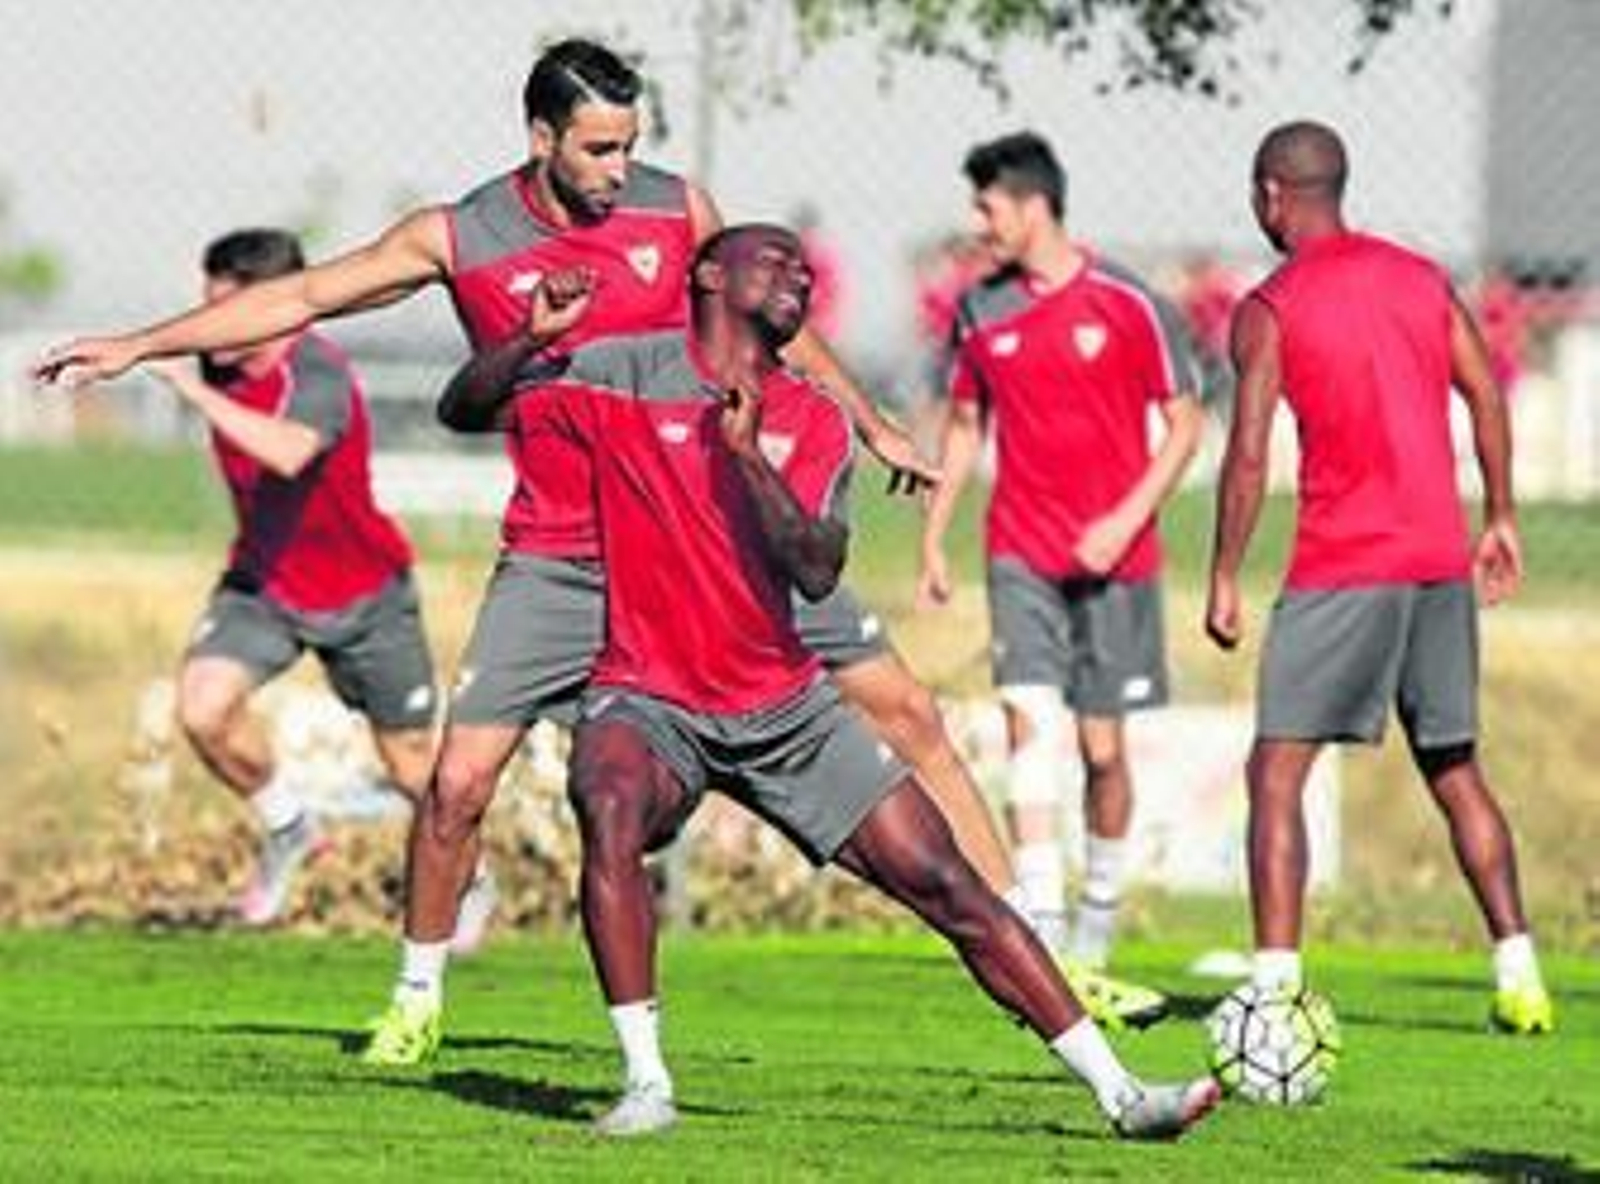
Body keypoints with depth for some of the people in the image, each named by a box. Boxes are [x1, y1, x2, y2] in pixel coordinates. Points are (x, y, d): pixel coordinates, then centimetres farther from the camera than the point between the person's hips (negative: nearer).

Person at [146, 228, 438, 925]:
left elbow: (288, 453, -52)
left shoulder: (317, 373, -29)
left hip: (363, 593, -5)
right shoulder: (221, 367, -8)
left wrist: (195, 392, -51)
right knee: (203, 708, -21)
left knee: (414, 766, 8)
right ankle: (288, 829, 5)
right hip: (262, 581, 5)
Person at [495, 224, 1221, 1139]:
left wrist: (746, 453, -23)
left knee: (944, 882, -1)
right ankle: (646, 1084, -27)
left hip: (786, 710, 4)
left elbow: (817, 573, -10)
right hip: (648, 701, -3)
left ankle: (1118, 1091, 5)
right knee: (612, 809, -37)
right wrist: (534, 340, -23)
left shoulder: (814, 423, 5)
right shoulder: (627, 376, -3)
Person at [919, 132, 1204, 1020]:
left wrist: (1126, 521, -12)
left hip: (1114, 556, -2)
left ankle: (1098, 918, 25)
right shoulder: (980, 310, 6)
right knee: (1030, 719, -15)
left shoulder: (1127, 305, -6)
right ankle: (1042, 931, -20)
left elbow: (1184, 425, -1)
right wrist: (933, 537, 13)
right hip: (1021, 554, 2)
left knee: (1102, 747, 3)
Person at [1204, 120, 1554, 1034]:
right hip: (1442, 561, 6)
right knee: (1455, 771, 17)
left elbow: (1249, 453, -11)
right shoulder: (1423, 279, 11)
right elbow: (1487, 394, 10)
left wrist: (1225, 580, -6)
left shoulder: (1270, 310, -5)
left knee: (1278, 776, -4)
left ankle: (1278, 982, -16)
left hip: (1343, 567, -6)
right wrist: (1501, 519, 17)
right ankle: (1519, 975, 12)